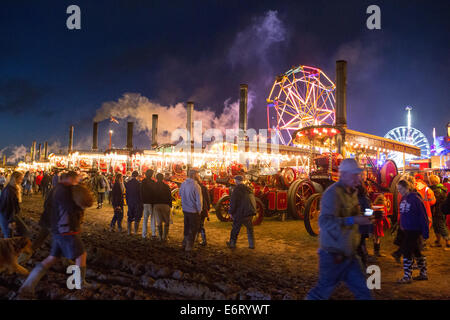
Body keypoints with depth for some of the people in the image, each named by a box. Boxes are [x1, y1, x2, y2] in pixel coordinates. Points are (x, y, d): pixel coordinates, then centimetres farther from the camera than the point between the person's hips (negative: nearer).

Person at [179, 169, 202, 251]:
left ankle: (184, 244, 29)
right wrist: (199, 210, -6)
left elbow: (180, 194, 15)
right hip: (193, 211, -6)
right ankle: (189, 246, 13)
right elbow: (198, 200, -17)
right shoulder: (196, 186, -21)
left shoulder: (183, 184, -1)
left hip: (185, 210, 6)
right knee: (193, 229, 9)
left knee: (187, 227, 20)